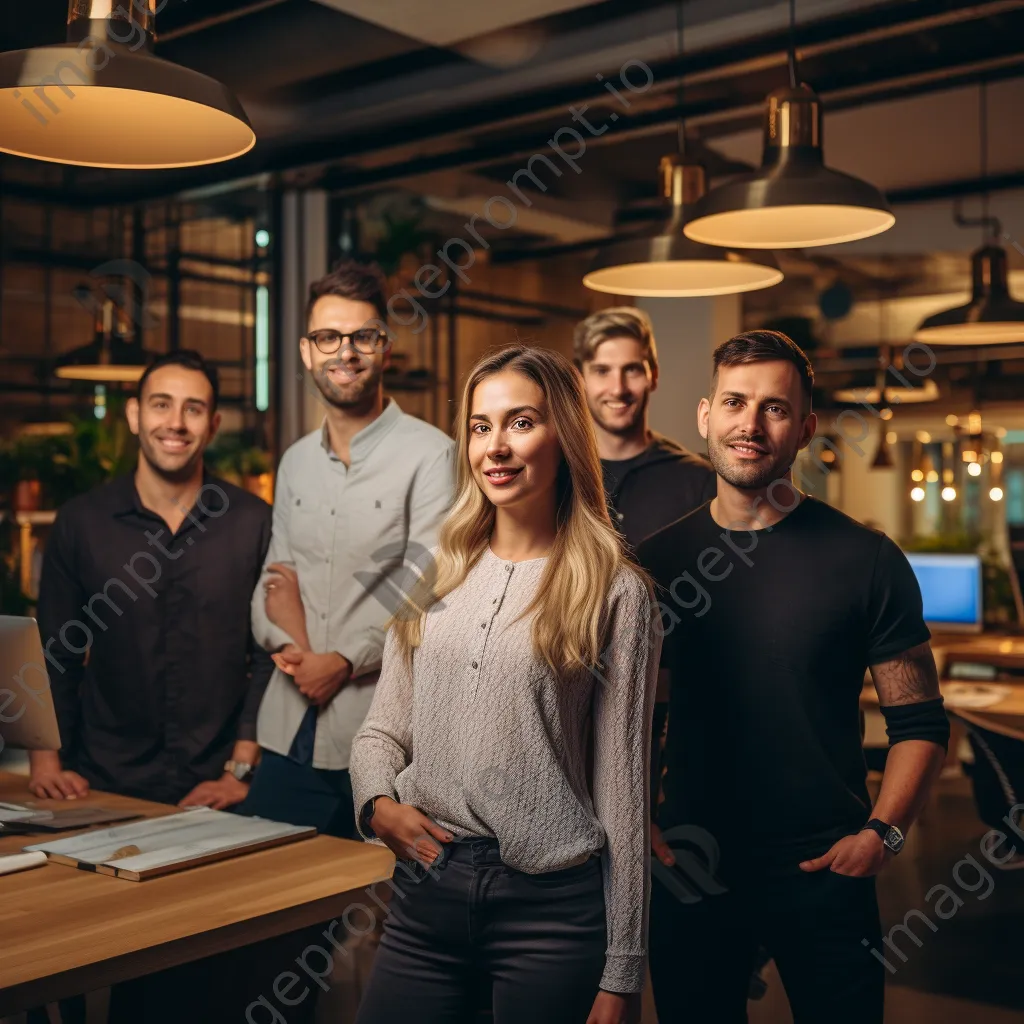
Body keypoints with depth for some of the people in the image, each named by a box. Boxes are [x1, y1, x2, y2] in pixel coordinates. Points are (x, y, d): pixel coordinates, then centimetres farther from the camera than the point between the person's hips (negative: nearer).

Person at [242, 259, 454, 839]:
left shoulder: (430, 454, -6)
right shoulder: (296, 463, 15)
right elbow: (274, 579, 16)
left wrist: (345, 659, -13)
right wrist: (285, 642, -4)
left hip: (386, 736, -5)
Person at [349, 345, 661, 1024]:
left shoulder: (614, 592, -5)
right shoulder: (434, 575, 8)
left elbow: (622, 784, -5)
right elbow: (383, 730, 14)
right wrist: (379, 803, -8)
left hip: (553, 903, -4)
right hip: (427, 891, 4)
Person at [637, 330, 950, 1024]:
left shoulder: (867, 561, -5)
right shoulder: (660, 558, 1)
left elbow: (920, 723, -2)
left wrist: (883, 833, -13)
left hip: (824, 871, -2)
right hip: (689, 868, 2)